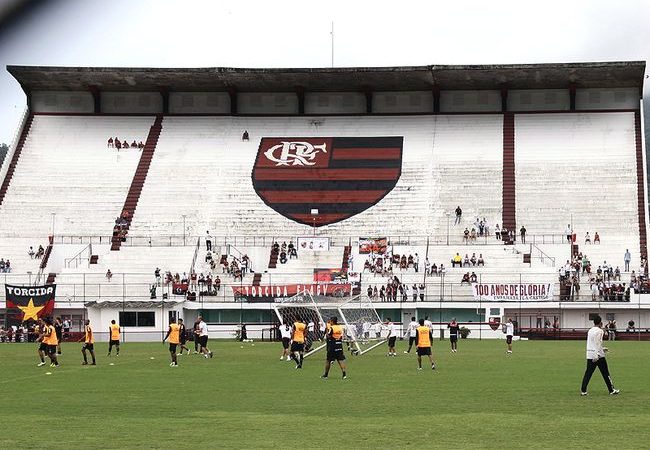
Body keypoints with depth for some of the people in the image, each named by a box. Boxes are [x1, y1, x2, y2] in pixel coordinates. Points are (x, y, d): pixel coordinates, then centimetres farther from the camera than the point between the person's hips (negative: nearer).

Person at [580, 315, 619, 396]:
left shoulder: (590, 331, 14)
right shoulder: (599, 331, -10)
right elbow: (597, 343, -19)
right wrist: (597, 355, -24)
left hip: (589, 355, 7)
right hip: (599, 355, -7)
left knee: (588, 373, 5)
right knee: (605, 373, 2)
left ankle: (583, 390, -2)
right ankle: (611, 390, 9)